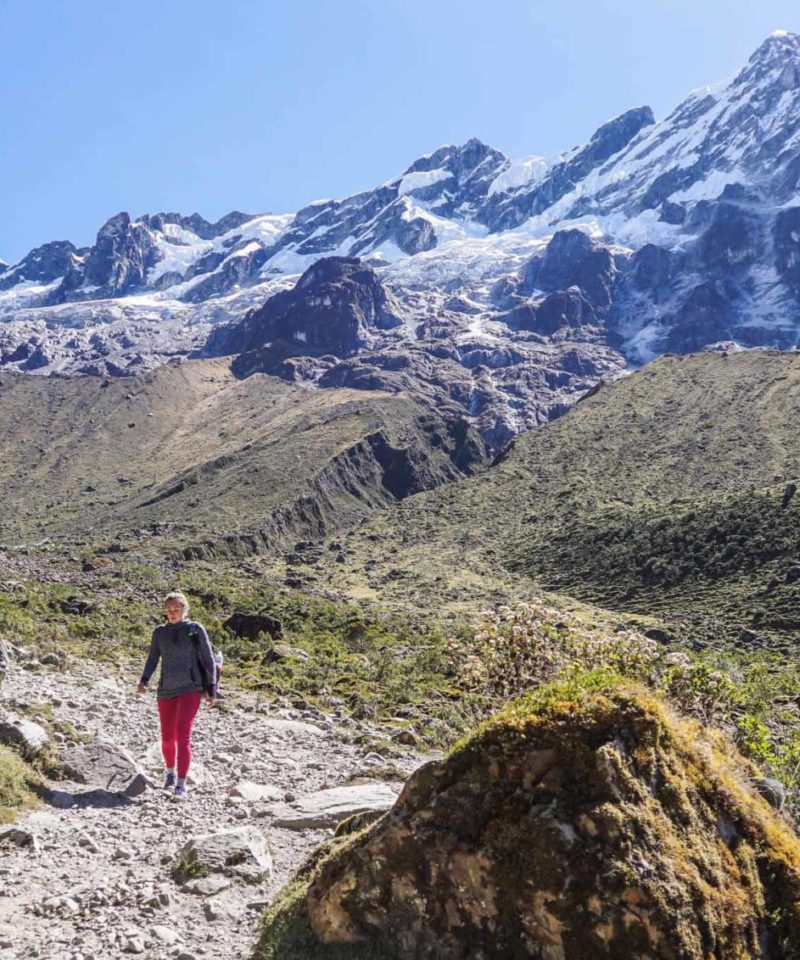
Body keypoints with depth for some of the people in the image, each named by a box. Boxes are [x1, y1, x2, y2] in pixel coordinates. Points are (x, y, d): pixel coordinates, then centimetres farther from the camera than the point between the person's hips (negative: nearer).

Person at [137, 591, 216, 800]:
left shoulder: (195, 630, -2)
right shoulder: (160, 632, 7)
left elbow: (208, 660, 0)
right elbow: (153, 658, 7)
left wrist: (211, 689, -1)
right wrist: (144, 680, -10)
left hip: (190, 689, -4)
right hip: (166, 690, 4)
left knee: (183, 735, -15)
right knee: (167, 738, 12)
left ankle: (181, 785, -14)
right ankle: (171, 772, 38)